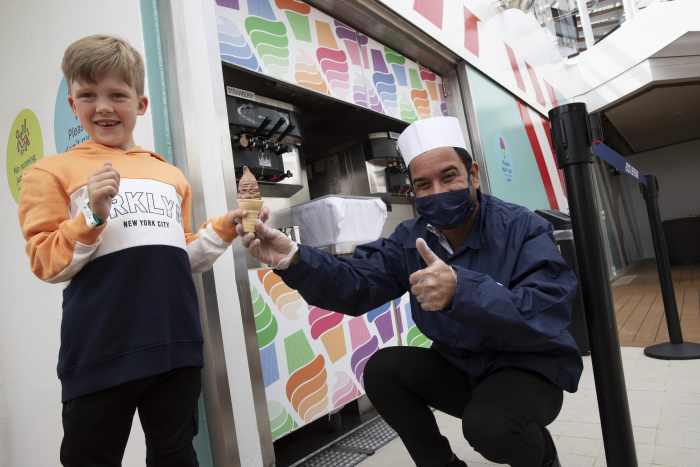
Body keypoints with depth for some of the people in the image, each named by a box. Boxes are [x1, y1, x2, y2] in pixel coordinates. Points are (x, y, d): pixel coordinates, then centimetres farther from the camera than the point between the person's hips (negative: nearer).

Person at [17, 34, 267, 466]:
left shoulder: (171, 175, 15)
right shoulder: (53, 171, 4)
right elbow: (47, 264, -3)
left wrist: (225, 228, 4)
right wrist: (92, 216, -17)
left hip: (176, 345, 4)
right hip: (102, 353, -3)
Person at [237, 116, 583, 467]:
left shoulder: (523, 229, -18)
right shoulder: (410, 239, -5)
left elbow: (549, 310, -31)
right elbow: (355, 284, -11)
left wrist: (460, 290, -46)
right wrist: (294, 260, -28)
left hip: (531, 368, -4)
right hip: (460, 369, 5)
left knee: (488, 426, -31)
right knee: (382, 368, -13)